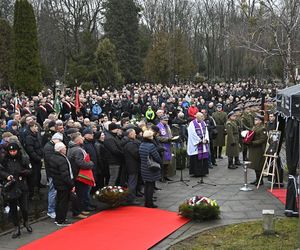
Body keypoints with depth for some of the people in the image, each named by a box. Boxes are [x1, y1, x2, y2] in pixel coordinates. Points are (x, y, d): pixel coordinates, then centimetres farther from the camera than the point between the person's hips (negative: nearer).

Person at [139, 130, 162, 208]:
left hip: (144, 169, 7)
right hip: (151, 169, -7)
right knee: (151, 185, 1)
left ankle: (146, 202, 22)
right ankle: (149, 203, 5)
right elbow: (157, 157, -17)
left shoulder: (141, 145, 2)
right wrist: (160, 162, 3)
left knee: (147, 184, 16)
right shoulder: (151, 146, -21)